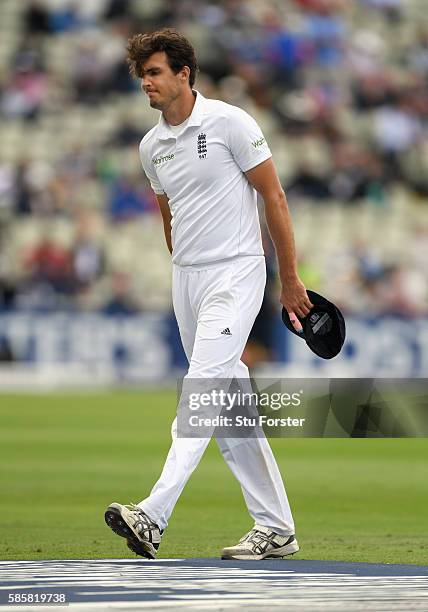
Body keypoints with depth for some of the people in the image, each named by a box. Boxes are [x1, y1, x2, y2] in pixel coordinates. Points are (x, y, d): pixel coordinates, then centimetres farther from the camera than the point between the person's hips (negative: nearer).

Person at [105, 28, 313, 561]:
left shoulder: (229, 123, -8)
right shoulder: (151, 146, 10)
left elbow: (274, 198, -5)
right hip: (186, 279, 7)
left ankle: (152, 518, -31)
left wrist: (290, 279, -4)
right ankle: (276, 528, 12)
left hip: (236, 273, -7)